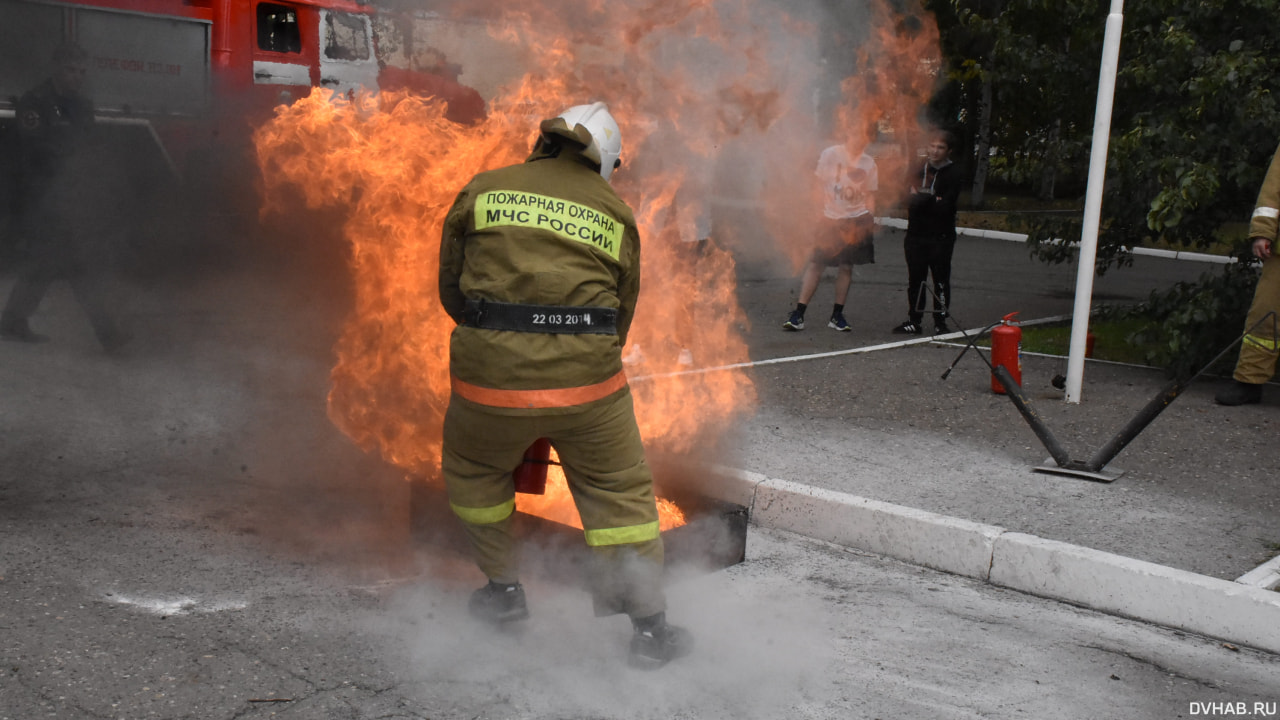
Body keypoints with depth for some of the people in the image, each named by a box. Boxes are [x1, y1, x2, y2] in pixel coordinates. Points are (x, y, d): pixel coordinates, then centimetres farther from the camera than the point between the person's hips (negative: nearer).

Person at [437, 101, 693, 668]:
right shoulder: (616, 216, 14)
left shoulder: (482, 190, 11)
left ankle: (504, 589, 35)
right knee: (621, 492, 14)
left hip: (492, 370, 0)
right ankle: (650, 627, 17)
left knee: (473, 473, 27)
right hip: (584, 375, 0)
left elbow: (449, 287, 15)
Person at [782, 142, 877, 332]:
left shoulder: (868, 163, 7)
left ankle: (837, 315, 12)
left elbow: (870, 195, 13)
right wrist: (820, 214, -6)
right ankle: (798, 314, -5)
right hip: (830, 219, -2)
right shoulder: (830, 154, -2)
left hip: (857, 220, 2)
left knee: (846, 266, 2)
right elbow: (818, 184, 1)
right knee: (815, 263, -6)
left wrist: (870, 222, 6)